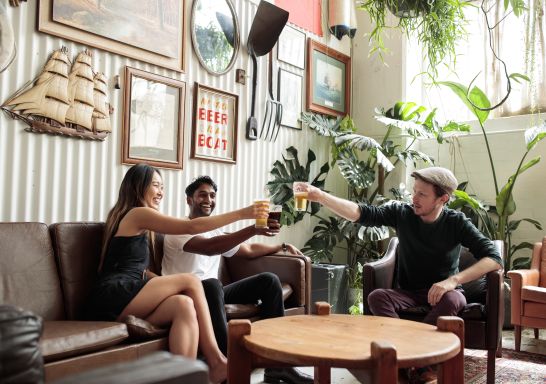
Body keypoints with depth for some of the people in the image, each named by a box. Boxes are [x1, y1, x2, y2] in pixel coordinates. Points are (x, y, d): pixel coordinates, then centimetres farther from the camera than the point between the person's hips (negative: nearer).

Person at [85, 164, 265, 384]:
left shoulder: (134, 218, 26)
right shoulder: (138, 213, -3)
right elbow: (192, 227, -11)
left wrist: (167, 285, 4)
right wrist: (241, 214, -10)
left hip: (120, 304, 8)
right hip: (114, 298, -8)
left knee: (184, 305, -14)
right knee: (191, 282, -12)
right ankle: (215, 361, -12)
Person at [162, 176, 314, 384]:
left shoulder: (215, 232, 18)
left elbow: (249, 250, 28)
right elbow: (209, 248, -28)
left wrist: (282, 246, 20)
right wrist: (253, 230, -37)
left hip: (212, 293, 8)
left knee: (269, 280, -4)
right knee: (212, 284, -40)